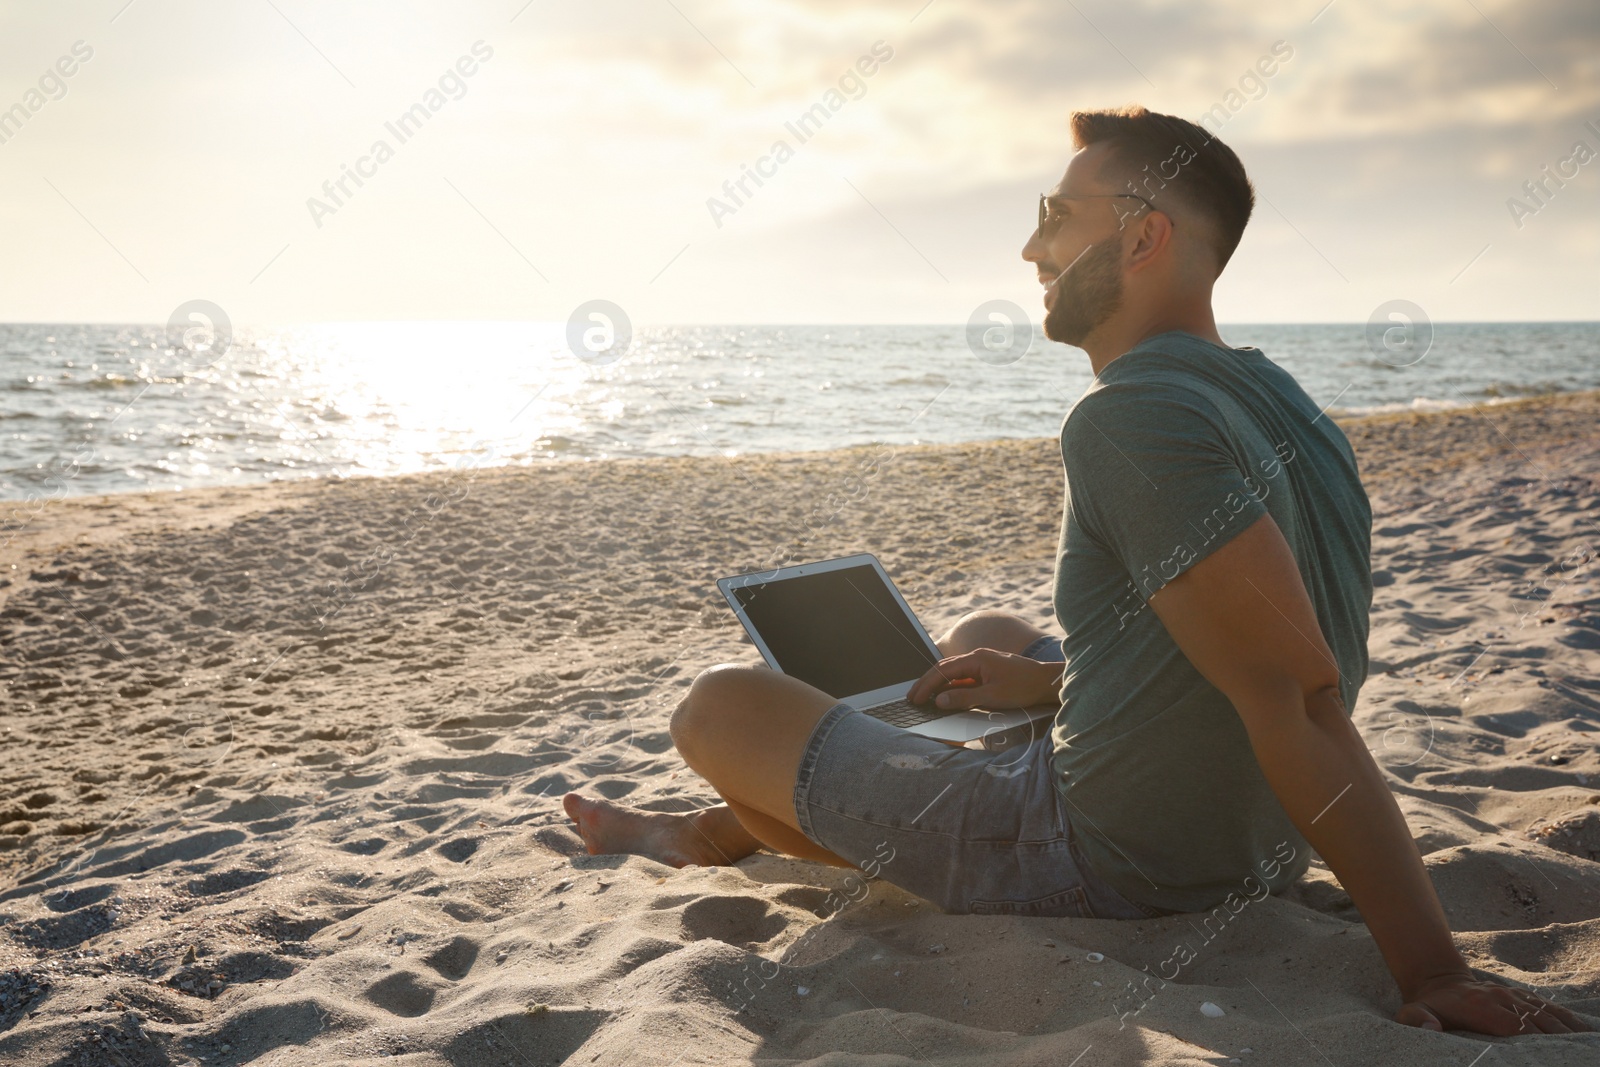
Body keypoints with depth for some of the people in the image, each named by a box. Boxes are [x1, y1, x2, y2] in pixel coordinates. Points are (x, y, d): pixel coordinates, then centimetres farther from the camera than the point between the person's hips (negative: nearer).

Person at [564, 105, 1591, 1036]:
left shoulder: (1135, 417, -27)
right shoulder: (1269, 394, 3)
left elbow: (1298, 700, -31)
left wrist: (1433, 971, -29)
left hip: (1107, 863, -9)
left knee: (721, 705, 0)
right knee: (983, 634, 32)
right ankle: (722, 829, 44)